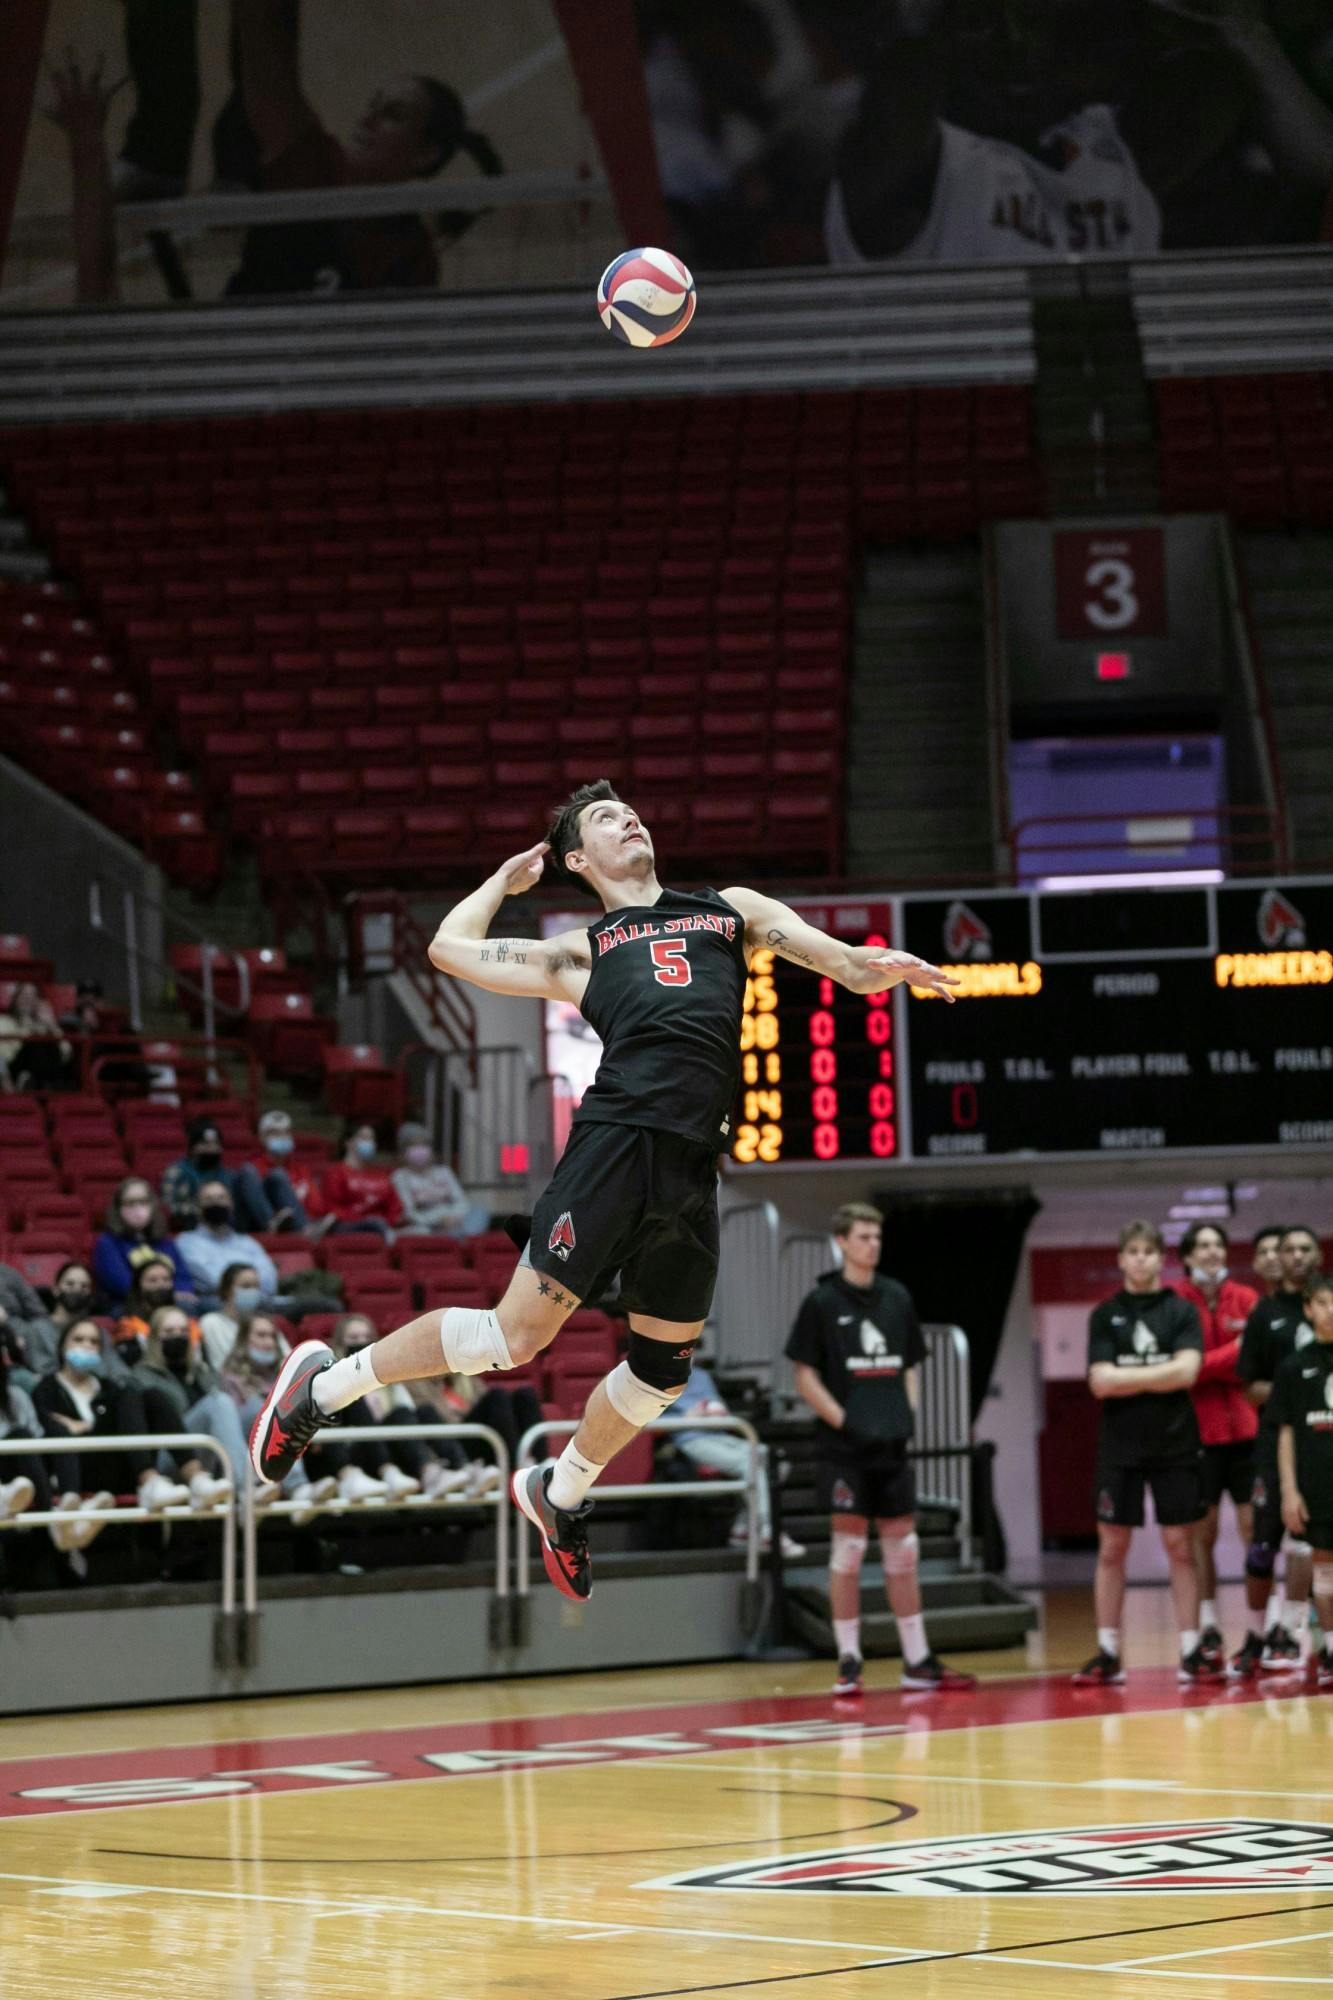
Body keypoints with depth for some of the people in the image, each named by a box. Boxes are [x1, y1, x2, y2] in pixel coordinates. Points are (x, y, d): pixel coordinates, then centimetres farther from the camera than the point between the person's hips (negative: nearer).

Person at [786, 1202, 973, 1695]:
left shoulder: (896, 1297, 10)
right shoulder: (822, 1301, -3)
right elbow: (806, 1377, -5)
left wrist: (908, 1413, 3)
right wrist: (845, 1422, -13)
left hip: (891, 1445, 5)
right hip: (844, 1447, -5)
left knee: (902, 1550, 7)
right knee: (849, 1548, -4)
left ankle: (917, 1661, 12)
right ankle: (848, 1663, 2)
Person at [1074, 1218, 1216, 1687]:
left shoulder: (1181, 1312, 3)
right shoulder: (1105, 1315, 5)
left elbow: (1187, 1371, -11)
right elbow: (1101, 1382, -6)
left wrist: (1127, 1377, -9)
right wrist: (1159, 1375, -9)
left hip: (1176, 1446, -1)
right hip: (1120, 1448, 1)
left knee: (1181, 1546, 1)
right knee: (1111, 1548, 2)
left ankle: (1192, 1652, 5)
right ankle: (1107, 1654, 7)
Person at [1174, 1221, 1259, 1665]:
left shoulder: (1246, 1299, 8)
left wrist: (1203, 1365, -13)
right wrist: (1233, 1353, -12)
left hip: (1245, 1427, 2)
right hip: (1198, 1427, -2)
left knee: (1254, 1528, 0)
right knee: (1202, 1532, 1)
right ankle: (1208, 1626, 9)